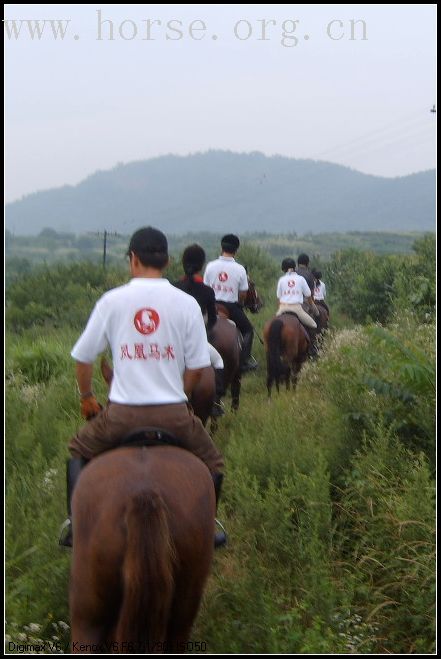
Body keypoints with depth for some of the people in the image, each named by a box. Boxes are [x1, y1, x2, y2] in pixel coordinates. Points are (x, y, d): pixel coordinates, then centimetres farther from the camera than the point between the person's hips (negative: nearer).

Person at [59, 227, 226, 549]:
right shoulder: (186, 303, -2)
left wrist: (87, 396, 21)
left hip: (122, 412, 1)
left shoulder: (112, 300, -1)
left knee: (79, 451, 27)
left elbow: (83, 357, 5)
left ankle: (75, 525, 20)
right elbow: (197, 366, -1)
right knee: (212, 462, 25)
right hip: (173, 413, 0)